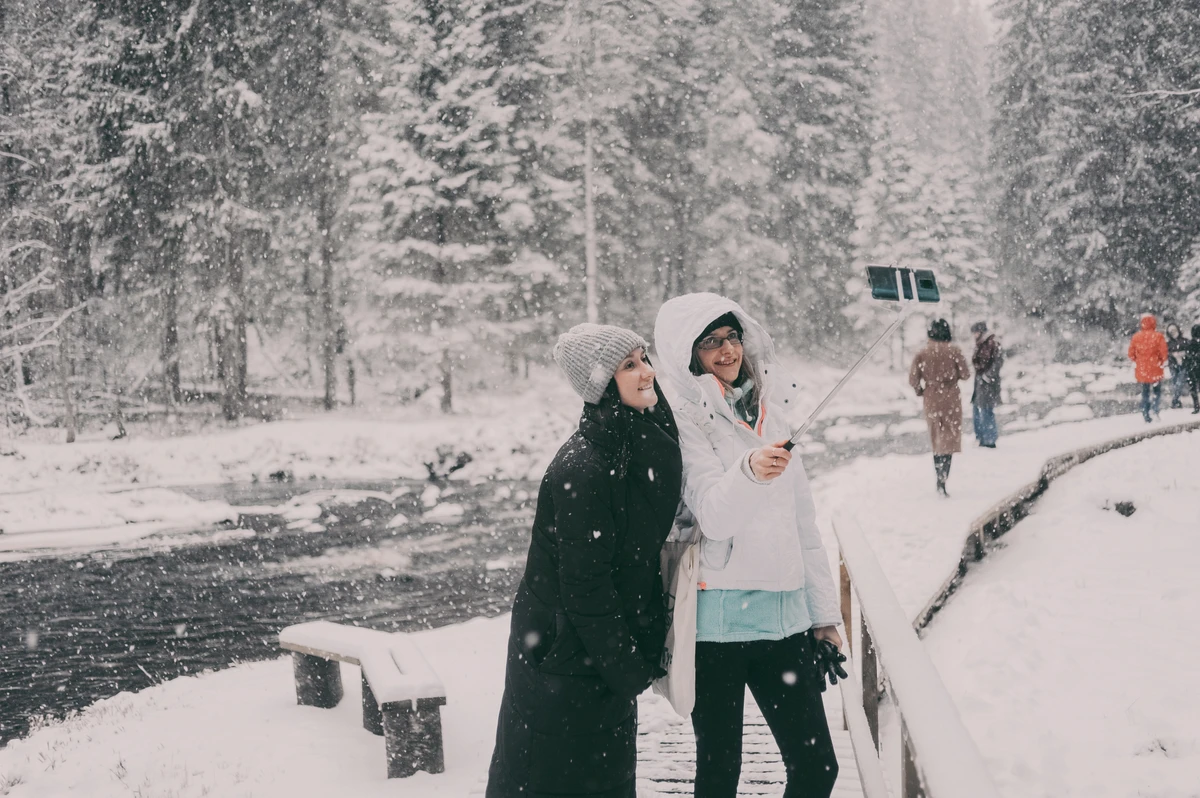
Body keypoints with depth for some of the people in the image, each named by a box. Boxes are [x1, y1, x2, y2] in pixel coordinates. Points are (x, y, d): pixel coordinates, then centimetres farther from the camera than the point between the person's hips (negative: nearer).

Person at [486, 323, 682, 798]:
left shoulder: (640, 446, 2)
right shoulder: (582, 469, -25)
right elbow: (585, 586, -23)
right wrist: (628, 669, -15)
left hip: (608, 647, 8)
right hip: (563, 657, -8)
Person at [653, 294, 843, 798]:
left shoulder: (771, 411, 14)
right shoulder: (682, 420, -4)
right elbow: (714, 516, -18)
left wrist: (824, 614, 17)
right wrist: (749, 471, -39)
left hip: (782, 613, 5)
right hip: (716, 615, -5)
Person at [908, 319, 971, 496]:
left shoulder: (922, 353, -3)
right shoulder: (954, 351, -9)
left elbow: (913, 379, -5)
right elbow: (965, 374, -6)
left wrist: (921, 390, 14)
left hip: (931, 402, 2)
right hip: (951, 401, -2)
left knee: (937, 441, 16)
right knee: (949, 441, -1)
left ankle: (940, 481, 22)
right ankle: (942, 482, -17)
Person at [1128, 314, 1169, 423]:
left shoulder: (1136, 337, -1)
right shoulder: (1158, 336, -11)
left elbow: (1131, 354, 4)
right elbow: (1164, 353, -10)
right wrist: (1161, 362, 8)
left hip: (1141, 370, 3)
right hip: (1155, 370, -3)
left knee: (1145, 393, 13)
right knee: (1157, 392, 11)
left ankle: (1146, 416, 10)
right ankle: (1155, 409, -12)